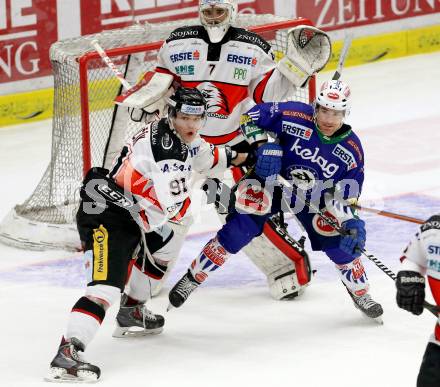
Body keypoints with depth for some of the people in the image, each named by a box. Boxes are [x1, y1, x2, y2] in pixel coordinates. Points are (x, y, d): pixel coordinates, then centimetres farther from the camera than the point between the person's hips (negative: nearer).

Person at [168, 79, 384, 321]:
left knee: (340, 242, -7)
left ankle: (360, 294, 20)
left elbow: (346, 195, -9)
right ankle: (192, 278, 0)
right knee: (238, 230, -14)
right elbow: (253, 117, -14)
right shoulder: (294, 116, -25)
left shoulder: (352, 149, -16)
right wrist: (263, 145, -28)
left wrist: (351, 223, -24)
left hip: (314, 196, 2)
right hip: (272, 181, -2)